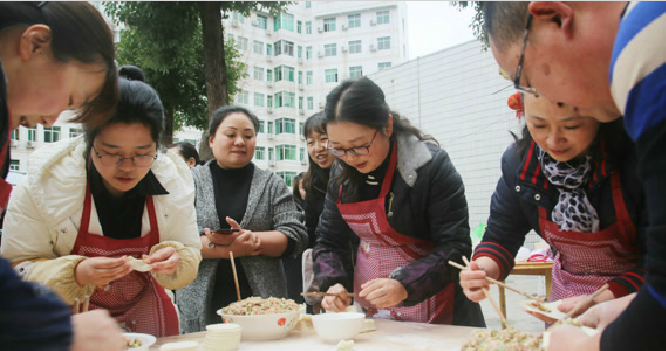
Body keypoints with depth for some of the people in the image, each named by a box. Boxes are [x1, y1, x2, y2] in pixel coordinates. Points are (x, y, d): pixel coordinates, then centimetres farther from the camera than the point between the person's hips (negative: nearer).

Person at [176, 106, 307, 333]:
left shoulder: (272, 184, 9)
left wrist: (248, 238, -15)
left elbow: (296, 237, 0)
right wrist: (231, 249, -14)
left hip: (262, 299, 1)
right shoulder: (190, 181, 7)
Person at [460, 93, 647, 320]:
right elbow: (500, 237, 0)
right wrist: (483, 270, -21)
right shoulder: (518, 162, -7)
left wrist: (600, 303, -33)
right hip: (566, 299, 3)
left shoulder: (638, 158, -22)